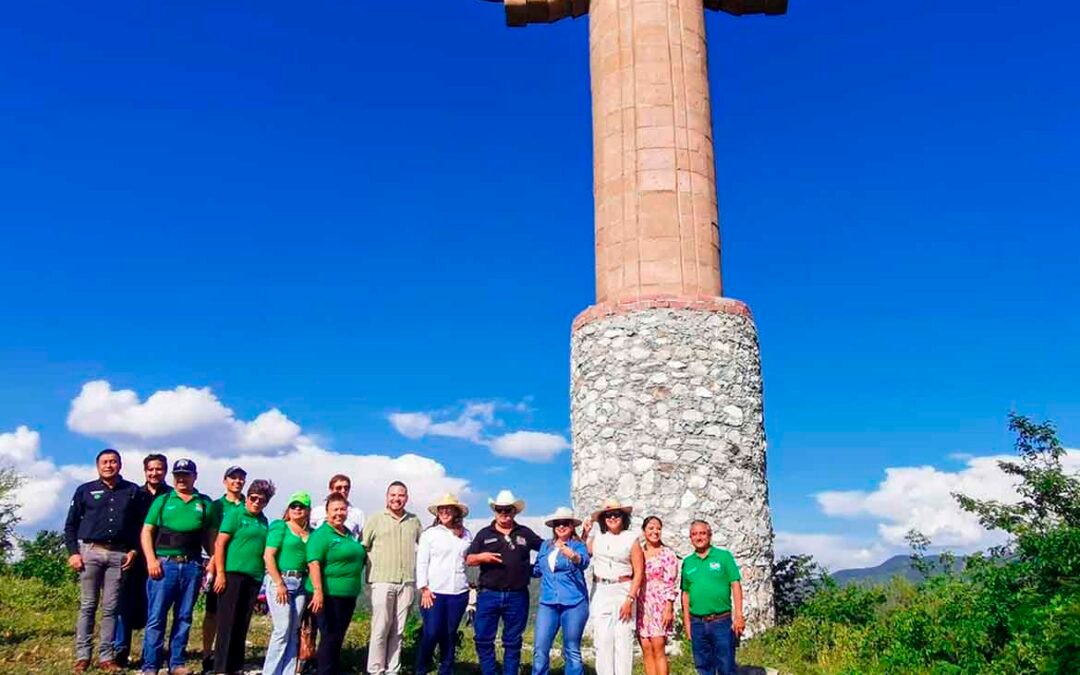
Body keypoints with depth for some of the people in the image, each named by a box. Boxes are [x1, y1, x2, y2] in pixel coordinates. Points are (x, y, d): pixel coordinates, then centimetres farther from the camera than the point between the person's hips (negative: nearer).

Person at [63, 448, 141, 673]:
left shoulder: (132, 491, 8)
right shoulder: (85, 490, 7)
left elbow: (140, 524, 9)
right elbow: (71, 524, 8)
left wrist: (134, 550, -1)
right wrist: (73, 552, -2)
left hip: (119, 554, 1)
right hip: (90, 552, 0)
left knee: (111, 608, 3)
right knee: (87, 606, 1)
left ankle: (106, 656, 7)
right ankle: (83, 656, 6)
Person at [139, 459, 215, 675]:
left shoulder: (205, 503, 12)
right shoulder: (162, 500, 8)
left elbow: (210, 535, 13)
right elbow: (147, 531, 4)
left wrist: (213, 560, 0)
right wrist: (151, 560, -8)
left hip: (192, 567, 2)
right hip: (164, 564, -2)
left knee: (184, 618, 7)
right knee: (156, 617, -3)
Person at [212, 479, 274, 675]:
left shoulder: (264, 522, 14)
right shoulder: (235, 514, -2)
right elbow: (219, 544, -6)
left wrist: (264, 576, 11)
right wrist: (220, 573, -13)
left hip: (254, 577, 6)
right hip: (233, 574, -5)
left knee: (242, 624, 11)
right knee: (227, 623, -2)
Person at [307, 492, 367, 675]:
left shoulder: (349, 534, 14)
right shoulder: (321, 534, -10)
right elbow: (314, 563, -20)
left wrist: (355, 588, 21)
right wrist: (318, 591, -28)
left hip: (348, 595, 8)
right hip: (329, 594, -8)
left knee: (338, 637, 14)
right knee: (330, 637, -3)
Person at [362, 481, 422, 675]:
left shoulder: (414, 521, 11)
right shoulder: (376, 520, 2)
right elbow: (363, 547, 4)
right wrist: (374, 568, -1)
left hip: (407, 583, 3)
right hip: (382, 581, -3)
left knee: (398, 631, 7)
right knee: (380, 629, -3)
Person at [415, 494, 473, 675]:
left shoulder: (466, 535, 8)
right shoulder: (429, 533, 2)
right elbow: (421, 563, 0)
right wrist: (424, 588, -7)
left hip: (459, 592, 2)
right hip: (434, 591, -2)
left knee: (449, 634, 8)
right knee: (431, 633, -5)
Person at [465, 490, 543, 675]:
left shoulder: (525, 533, 10)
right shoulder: (484, 534, 8)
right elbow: (468, 560, 6)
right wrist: (482, 557, -13)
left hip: (517, 596, 0)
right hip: (488, 595, 0)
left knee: (513, 642, 7)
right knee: (483, 639, 0)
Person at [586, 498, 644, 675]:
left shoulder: (631, 539, 0)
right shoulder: (598, 538, 10)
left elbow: (638, 572, -3)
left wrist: (630, 599, -11)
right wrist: (584, 533, 9)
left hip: (623, 591, -3)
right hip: (600, 593, 3)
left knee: (623, 640, -4)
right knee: (602, 640, 2)